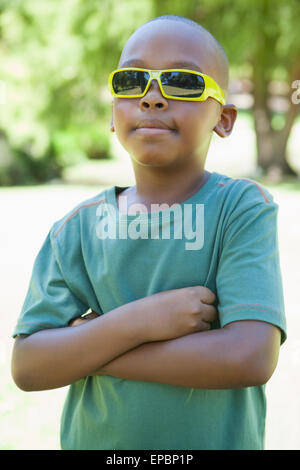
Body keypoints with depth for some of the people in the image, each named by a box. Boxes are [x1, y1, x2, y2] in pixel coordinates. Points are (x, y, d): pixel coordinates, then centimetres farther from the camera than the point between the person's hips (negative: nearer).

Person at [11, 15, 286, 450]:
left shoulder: (244, 207, -15)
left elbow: (251, 358, -25)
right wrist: (136, 322, -26)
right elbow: (27, 368, -11)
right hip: (95, 439, 2)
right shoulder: (78, 228, -7)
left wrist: (85, 350, -20)